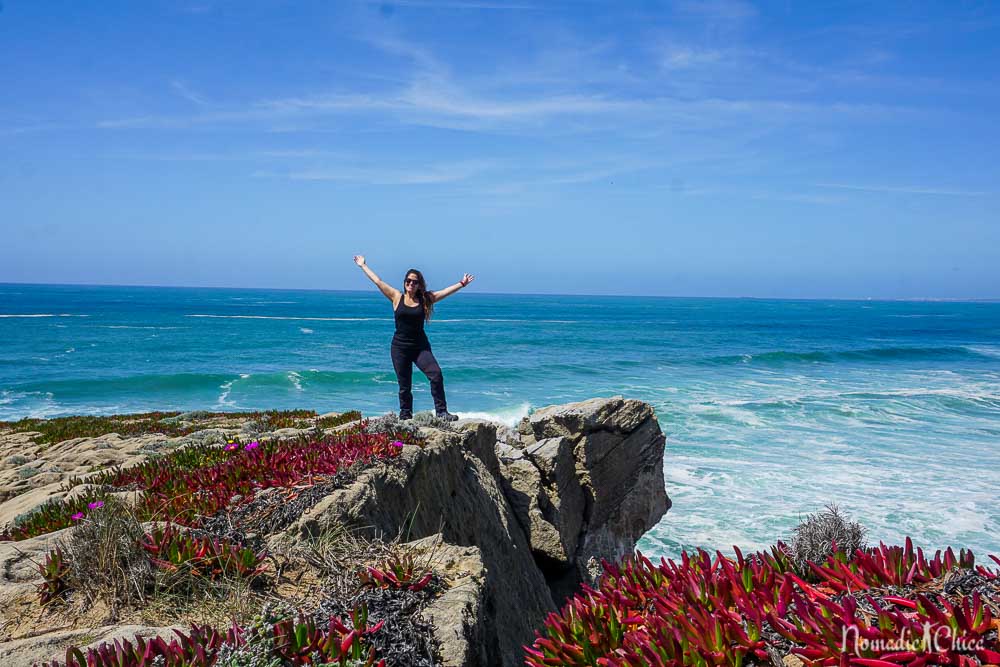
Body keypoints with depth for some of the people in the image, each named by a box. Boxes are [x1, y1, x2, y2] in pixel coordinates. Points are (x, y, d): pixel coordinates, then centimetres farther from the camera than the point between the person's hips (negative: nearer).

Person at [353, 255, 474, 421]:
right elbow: (377, 281, 7)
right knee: (404, 385, 6)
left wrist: (461, 283, -2)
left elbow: (446, 291, 4)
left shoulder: (425, 299, 4)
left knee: (436, 374, -17)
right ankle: (405, 415, 19)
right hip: (400, 347, 0)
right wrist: (363, 265, 12)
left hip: (420, 346, 0)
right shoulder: (397, 297, 3)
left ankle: (441, 412, -12)